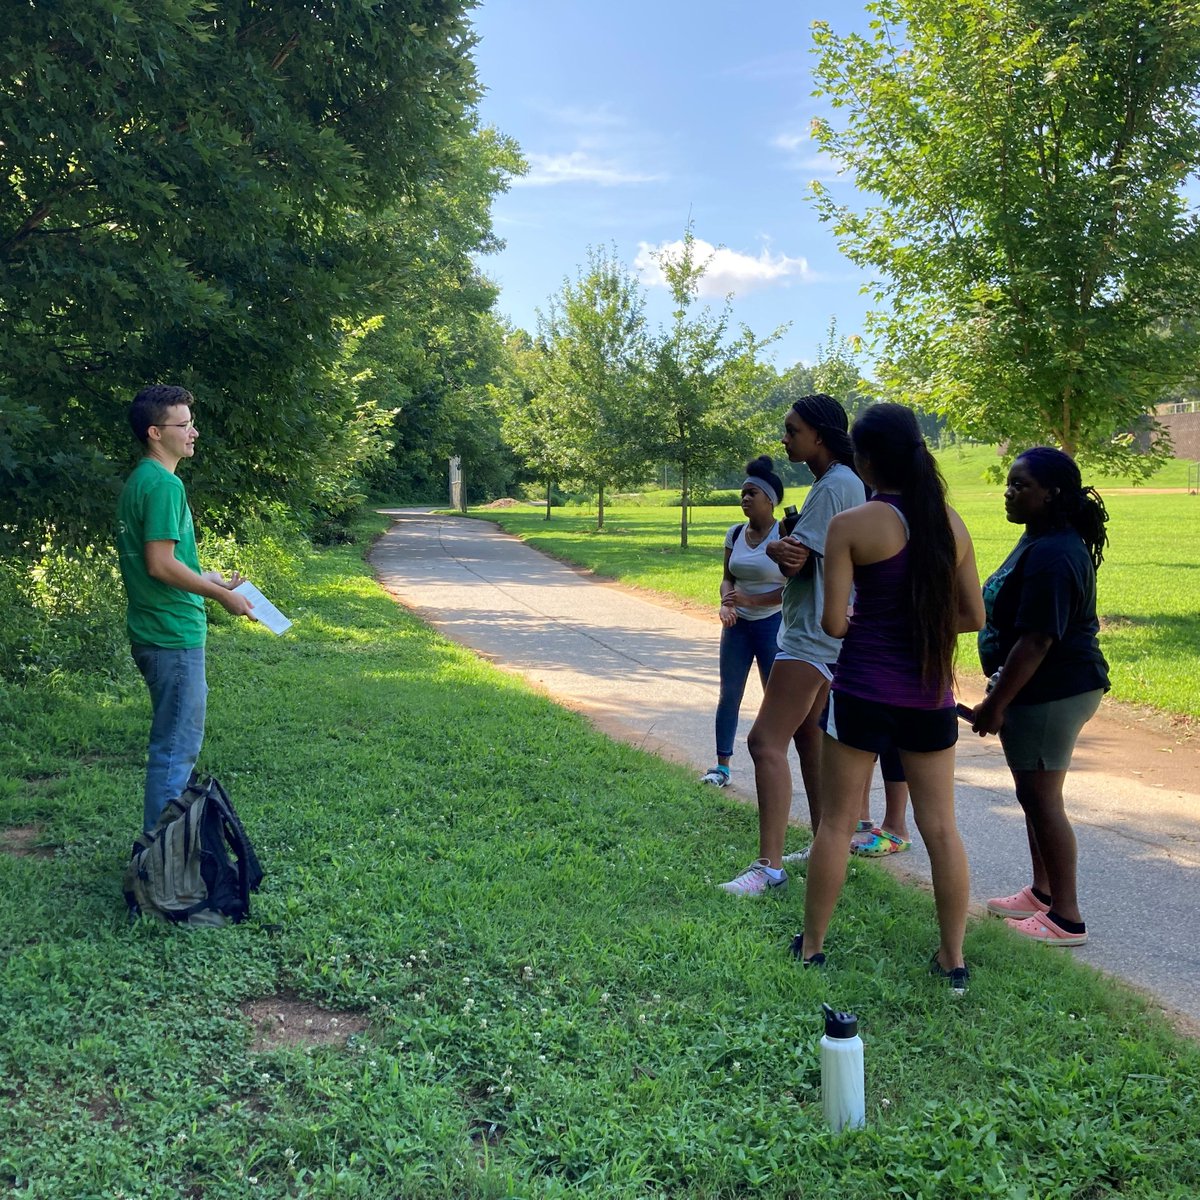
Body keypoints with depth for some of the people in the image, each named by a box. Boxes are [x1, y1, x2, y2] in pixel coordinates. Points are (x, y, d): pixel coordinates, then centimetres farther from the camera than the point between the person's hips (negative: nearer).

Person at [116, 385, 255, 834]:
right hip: (173, 634, -10)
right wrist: (222, 595, -13)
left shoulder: (139, 481, 14)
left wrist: (209, 578, 19)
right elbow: (160, 565, -22)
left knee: (176, 743, 19)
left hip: (156, 631, 10)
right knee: (176, 746, -2)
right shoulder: (164, 485, -17)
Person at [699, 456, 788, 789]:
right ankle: (722, 765, 16)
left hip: (773, 624, -5)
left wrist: (751, 600, -18)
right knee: (729, 693, 8)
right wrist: (726, 603, -8)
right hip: (737, 625, 6)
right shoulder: (735, 534, 6)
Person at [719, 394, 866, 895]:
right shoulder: (840, 482, 16)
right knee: (809, 733, 19)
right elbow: (802, 555, 8)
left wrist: (776, 548, -5)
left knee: (767, 741, -14)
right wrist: (785, 550, -12)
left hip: (814, 635, -11)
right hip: (821, 631, 11)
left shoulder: (835, 486, -18)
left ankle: (769, 865, -13)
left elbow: (792, 558, -25)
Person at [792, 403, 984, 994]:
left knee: (836, 821, 9)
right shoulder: (951, 523, 2)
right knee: (941, 827, 11)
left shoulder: (851, 525, -11)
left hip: (863, 691, -4)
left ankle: (810, 947, 20)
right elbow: (973, 616, 7)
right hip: (931, 696, 4)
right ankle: (953, 958, 20)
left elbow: (832, 623, -12)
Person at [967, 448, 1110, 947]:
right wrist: (1001, 696, 22)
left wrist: (996, 704, -21)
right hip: (1044, 689, 11)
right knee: (1034, 794, 18)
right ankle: (1043, 892, 32)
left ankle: (1066, 918, 7)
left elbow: (1036, 641, -26)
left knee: (1042, 798, -3)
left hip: (1051, 692, -11)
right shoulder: (1040, 540, 12)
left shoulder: (1052, 555, -22)